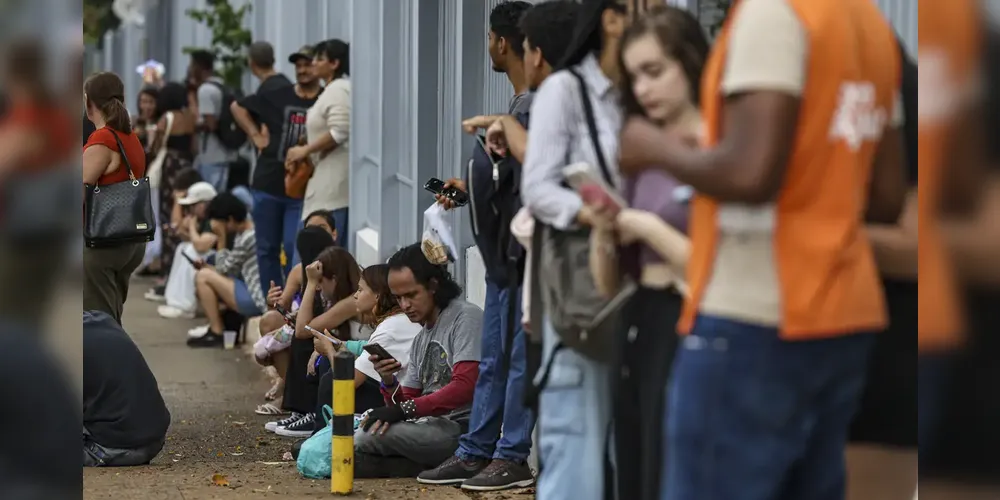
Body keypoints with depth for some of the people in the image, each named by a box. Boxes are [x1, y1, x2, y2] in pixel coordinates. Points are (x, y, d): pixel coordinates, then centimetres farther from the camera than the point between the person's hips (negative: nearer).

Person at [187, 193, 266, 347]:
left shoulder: (248, 238, -18)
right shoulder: (243, 233, 11)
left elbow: (224, 268, -9)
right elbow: (233, 271, 11)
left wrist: (221, 237, -11)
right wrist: (208, 268, 3)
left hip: (257, 301, -10)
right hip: (250, 291, 10)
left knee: (203, 276, -11)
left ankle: (216, 333, -3)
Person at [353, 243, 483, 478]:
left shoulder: (466, 318, -2)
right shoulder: (420, 340, 24)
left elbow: (464, 388, -15)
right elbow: (404, 402, 19)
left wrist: (406, 409, -20)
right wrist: (390, 382, -3)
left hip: (461, 428, -9)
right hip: (430, 427, 9)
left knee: (367, 437, -25)